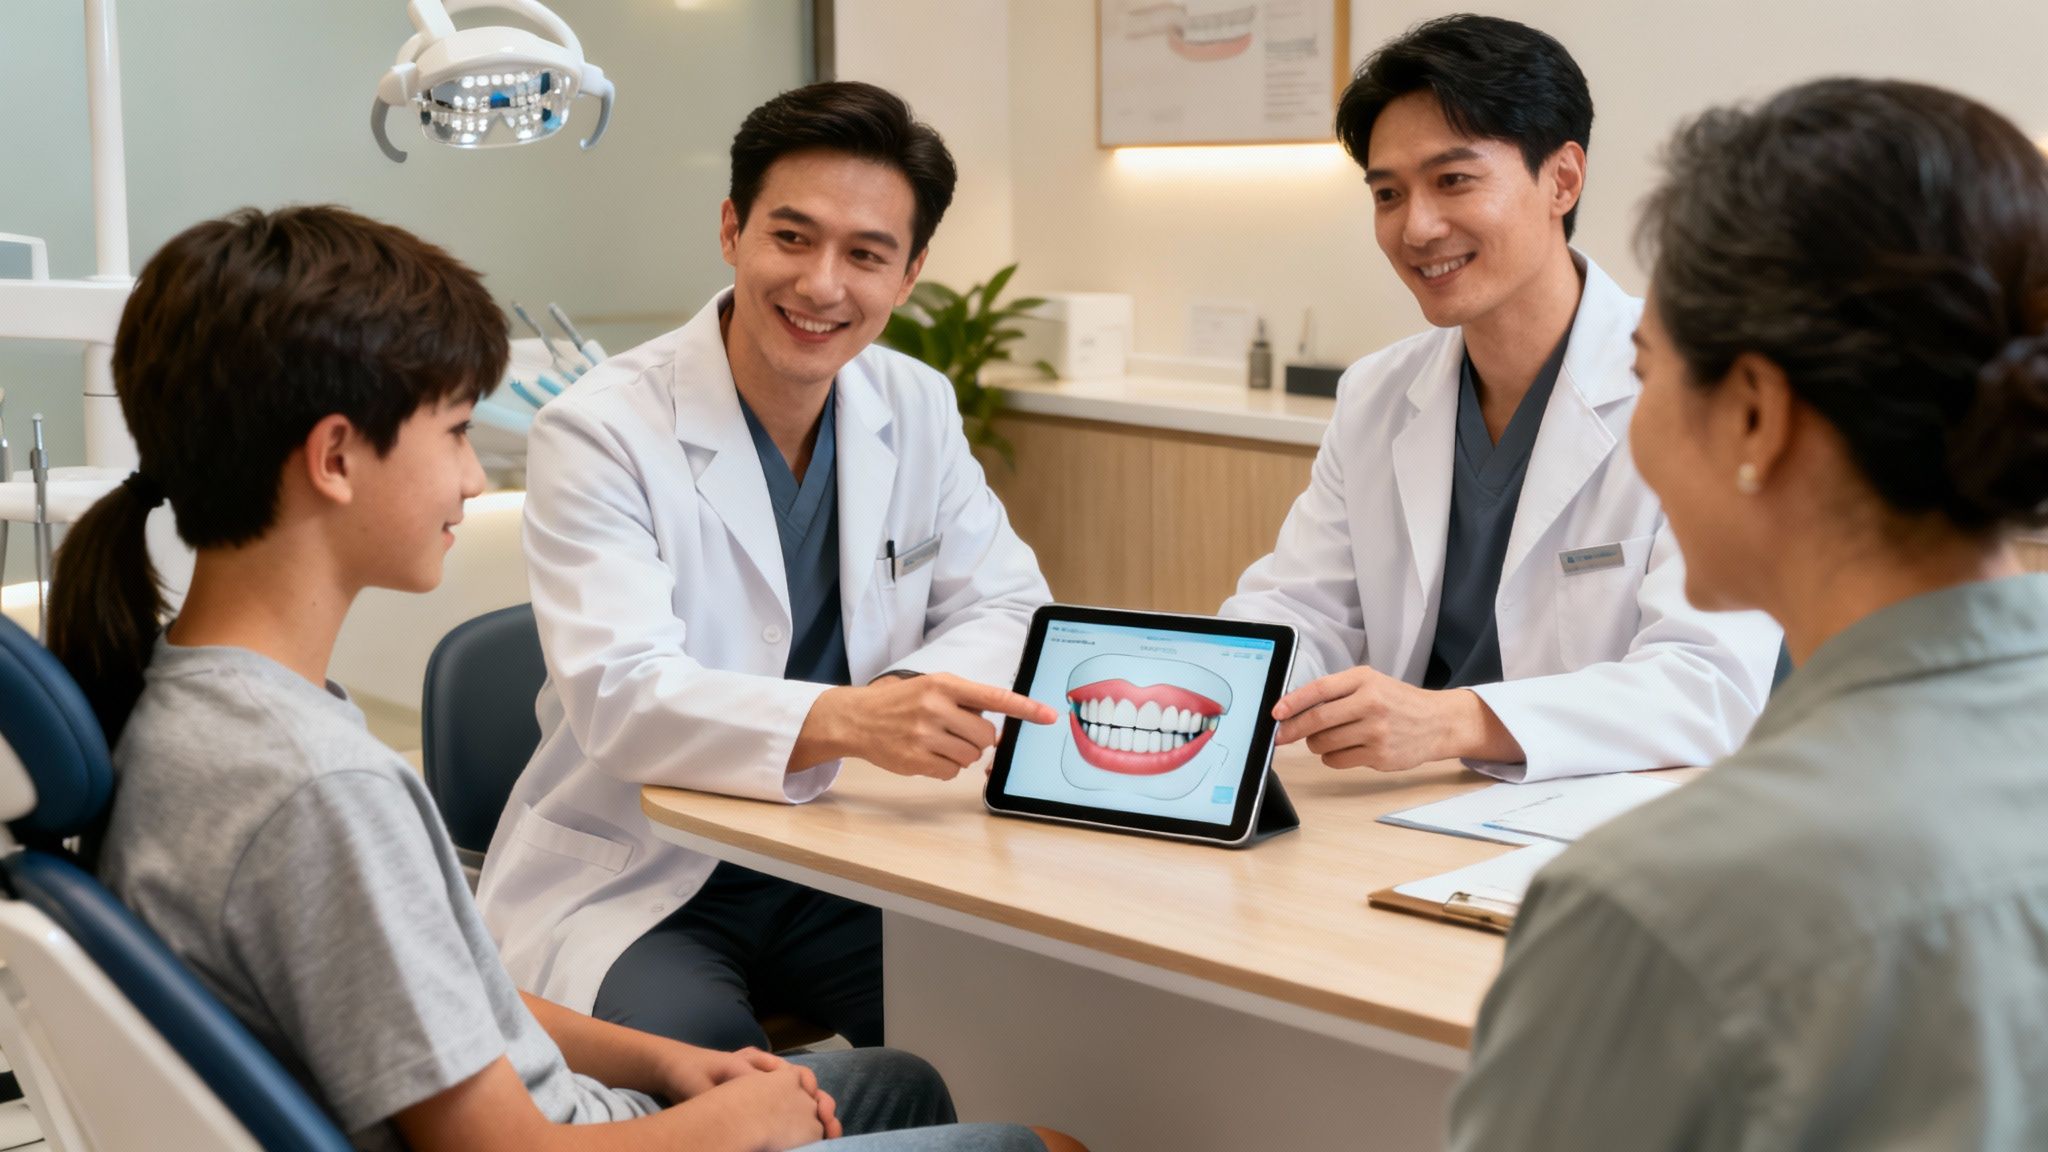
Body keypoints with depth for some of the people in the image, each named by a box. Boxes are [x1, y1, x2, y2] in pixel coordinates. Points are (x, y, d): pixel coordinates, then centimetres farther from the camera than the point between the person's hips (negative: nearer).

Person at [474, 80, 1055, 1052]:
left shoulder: (917, 409, 5)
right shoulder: (600, 432, -14)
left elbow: (1011, 609, 8)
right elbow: (620, 696, -25)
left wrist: (907, 701, -16)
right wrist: (846, 721, -43)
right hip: (636, 885, -5)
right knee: (698, 1050, -35)